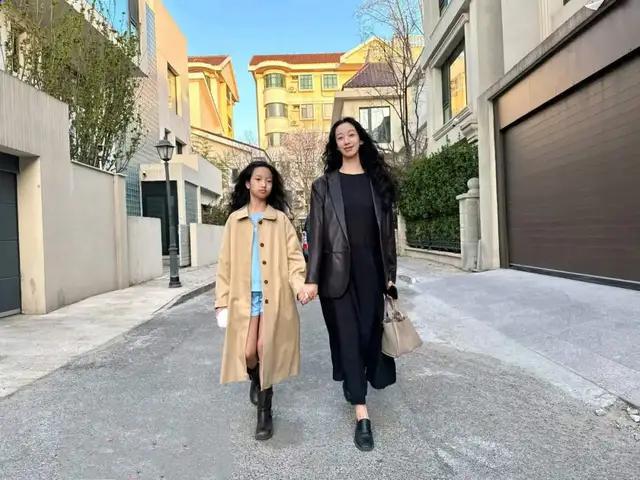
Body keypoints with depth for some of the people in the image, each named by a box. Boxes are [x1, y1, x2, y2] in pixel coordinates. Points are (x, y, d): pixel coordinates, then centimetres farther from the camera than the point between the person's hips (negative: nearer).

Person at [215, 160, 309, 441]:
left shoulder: (281, 219, 5)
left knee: (266, 352, 1)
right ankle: (255, 382, 36)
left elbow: (293, 257, -1)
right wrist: (222, 300, 2)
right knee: (247, 353, -1)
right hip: (244, 297, 1)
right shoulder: (235, 220, 8)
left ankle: (265, 412, 19)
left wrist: (299, 286, -19)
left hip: (274, 297, -1)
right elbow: (226, 263, 7)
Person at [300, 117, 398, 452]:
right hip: (338, 270, -2)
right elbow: (317, 233, -2)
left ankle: (353, 382, 38)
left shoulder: (377, 180, 9)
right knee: (347, 335, 0)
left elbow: (387, 229, 9)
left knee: (370, 331, 7)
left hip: (371, 268, 2)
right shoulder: (324, 185, 3)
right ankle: (361, 414, 9)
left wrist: (390, 273, 5)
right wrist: (312, 278, -9)